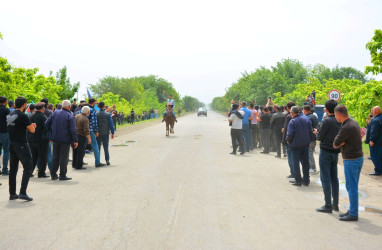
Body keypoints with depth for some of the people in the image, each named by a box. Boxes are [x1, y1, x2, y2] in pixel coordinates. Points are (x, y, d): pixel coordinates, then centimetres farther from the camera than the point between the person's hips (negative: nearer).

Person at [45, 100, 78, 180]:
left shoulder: (55, 113, 4)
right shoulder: (70, 116, -11)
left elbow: (47, 124, 6)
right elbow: (73, 130, -14)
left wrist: (51, 134, 15)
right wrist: (75, 140, -8)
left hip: (55, 139, 5)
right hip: (65, 140, -5)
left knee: (55, 156, 14)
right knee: (64, 157, 2)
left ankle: (53, 174, 18)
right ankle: (62, 175, 4)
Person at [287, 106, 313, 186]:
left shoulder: (292, 121, -16)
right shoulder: (306, 119, 1)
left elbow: (290, 134, -19)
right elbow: (311, 131, 4)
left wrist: (288, 140, 0)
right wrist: (308, 141, 13)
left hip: (295, 144, -5)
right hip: (305, 144, 5)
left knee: (296, 163, 5)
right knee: (305, 162, 13)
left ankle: (298, 180, 6)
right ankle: (306, 180, 18)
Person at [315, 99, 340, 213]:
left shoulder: (326, 121, -17)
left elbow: (319, 137, -12)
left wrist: (317, 132, 10)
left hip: (326, 152, -7)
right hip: (335, 152, 7)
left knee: (325, 179, -3)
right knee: (334, 178, 14)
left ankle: (328, 205, -1)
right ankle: (335, 204, 20)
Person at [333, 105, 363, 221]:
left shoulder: (346, 128, -23)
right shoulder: (353, 122, 9)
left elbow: (335, 144, -16)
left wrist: (338, 143, 1)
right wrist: (342, 143, -7)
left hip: (351, 160, -10)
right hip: (359, 157, 10)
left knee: (351, 187, -2)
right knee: (353, 186, 17)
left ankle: (353, 214, 5)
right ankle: (352, 210, 26)